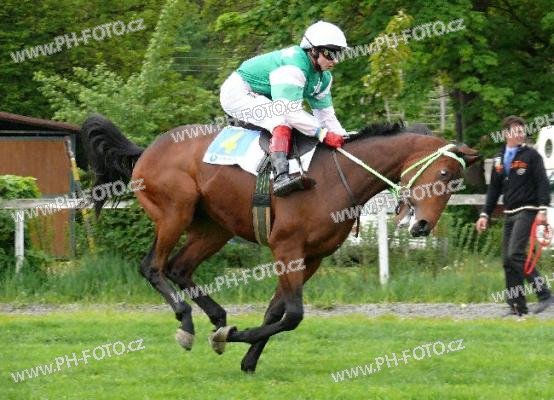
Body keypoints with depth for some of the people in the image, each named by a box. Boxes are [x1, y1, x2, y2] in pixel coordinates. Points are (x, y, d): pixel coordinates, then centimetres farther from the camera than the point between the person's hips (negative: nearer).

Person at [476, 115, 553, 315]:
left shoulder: (531, 155, -2)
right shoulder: (499, 159, 16)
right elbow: (493, 189, 21)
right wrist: (485, 214, 14)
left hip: (527, 211, -7)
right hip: (509, 214, 7)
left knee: (515, 254, -19)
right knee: (507, 260, 2)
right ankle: (517, 307, 6)